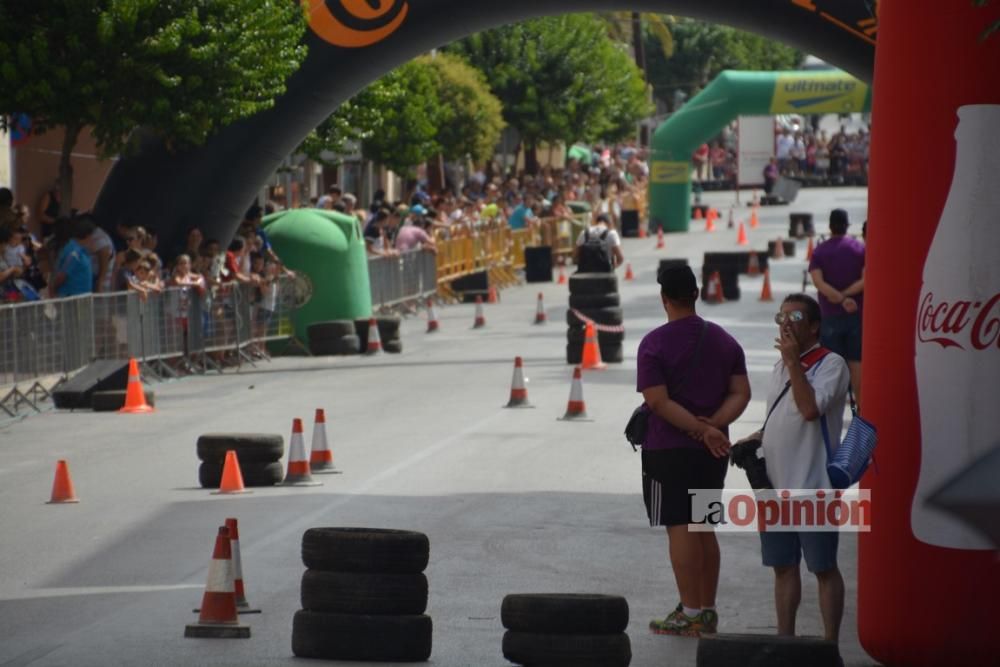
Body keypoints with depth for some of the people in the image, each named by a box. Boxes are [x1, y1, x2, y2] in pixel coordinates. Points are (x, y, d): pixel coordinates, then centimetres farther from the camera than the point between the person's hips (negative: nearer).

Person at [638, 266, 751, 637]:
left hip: (669, 449, -6)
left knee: (679, 529, -2)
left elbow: (658, 401, -18)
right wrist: (712, 426, -11)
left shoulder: (654, 344, -10)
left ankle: (690, 615, -2)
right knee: (705, 529, 13)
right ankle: (707, 612, 17)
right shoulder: (724, 341, 7)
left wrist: (703, 430, -18)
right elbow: (741, 393, 1)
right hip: (714, 451, 6)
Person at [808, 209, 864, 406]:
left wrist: (840, 298, -15)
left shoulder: (820, 251, 0)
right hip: (857, 314, 1)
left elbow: (818, 282, -14)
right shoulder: (860, 248, 1)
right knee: (857, 362, 4)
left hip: (830, 316, -1)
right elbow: (865, 280, -10)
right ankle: (861, 407, 2)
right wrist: (846, 295, -10)